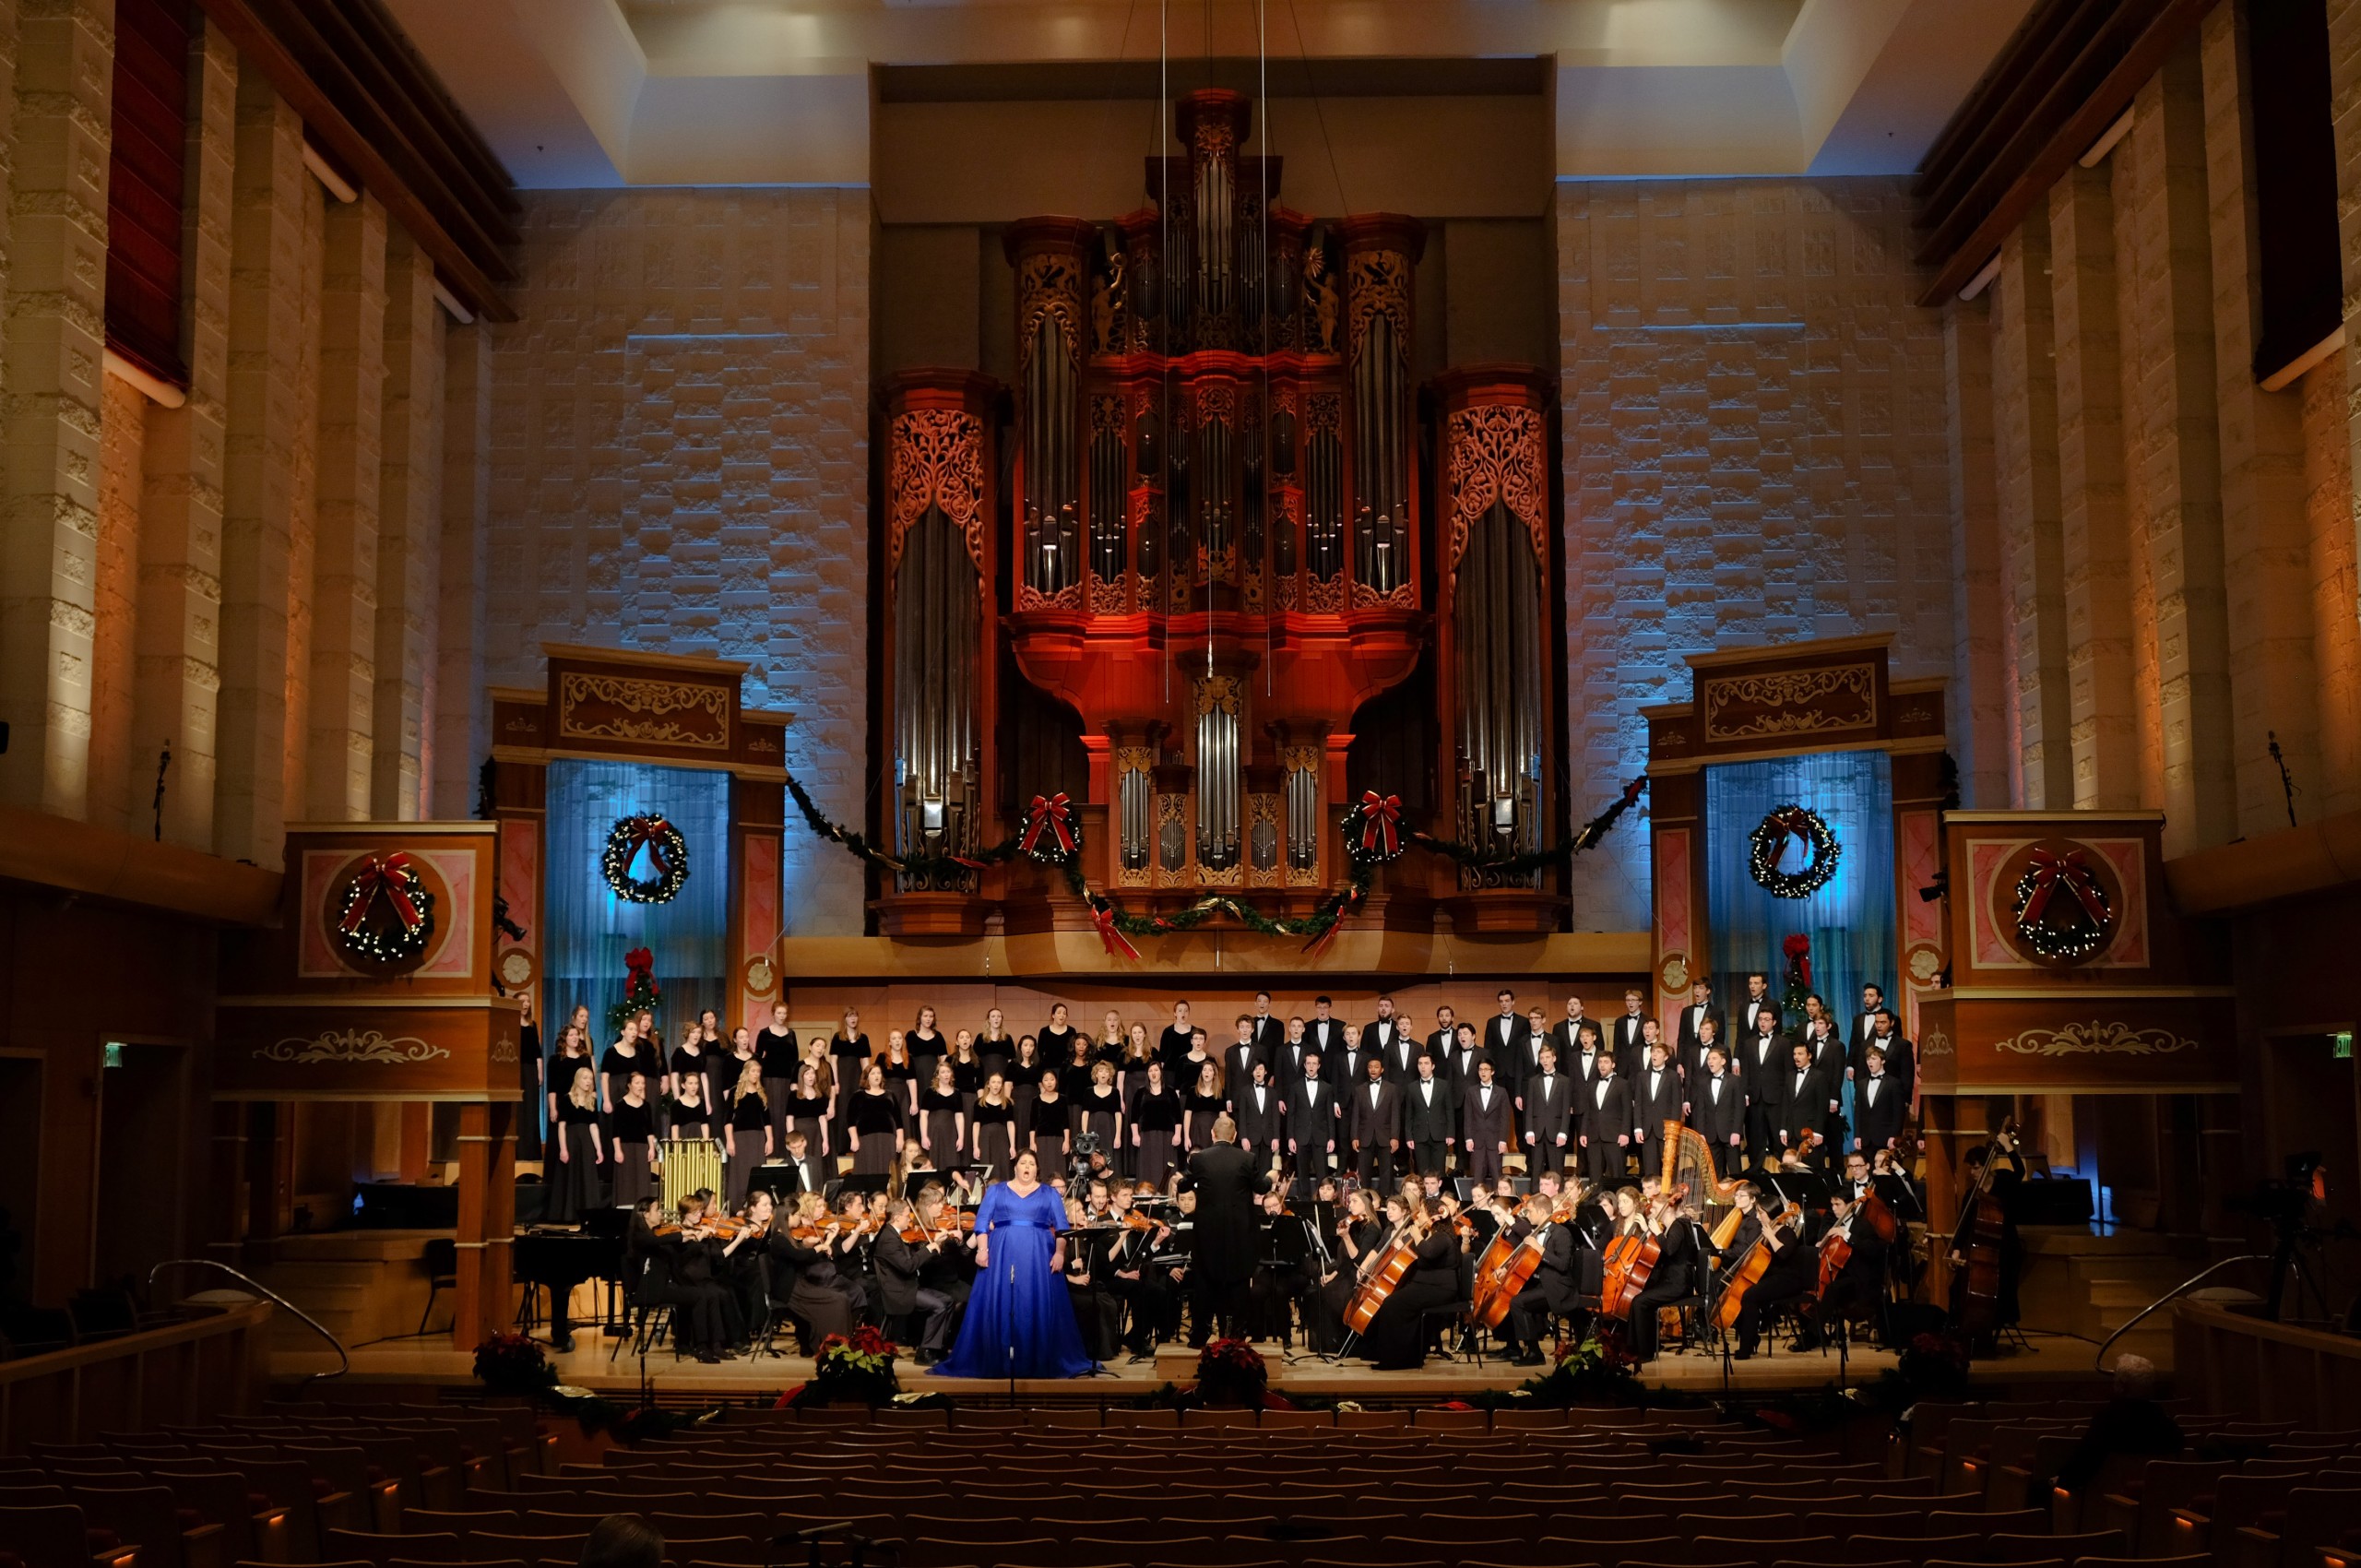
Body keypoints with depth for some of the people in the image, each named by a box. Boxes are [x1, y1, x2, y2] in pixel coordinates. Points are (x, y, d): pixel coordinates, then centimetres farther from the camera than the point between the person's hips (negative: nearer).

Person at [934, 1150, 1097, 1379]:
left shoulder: (1049, 1194, 12)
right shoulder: (996, 1190, 12)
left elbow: (1062, 1228, 5)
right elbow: (982, 1222, 4)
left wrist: (1060, 1253, -9)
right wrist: (982, 1249, -9)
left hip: (1039, 1256, 0)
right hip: (1002, 1254, 0)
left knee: (1039, 1308, -4)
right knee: (998, 1307, -4)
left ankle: (1041, 1361, 1)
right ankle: (995, 1360, 0)